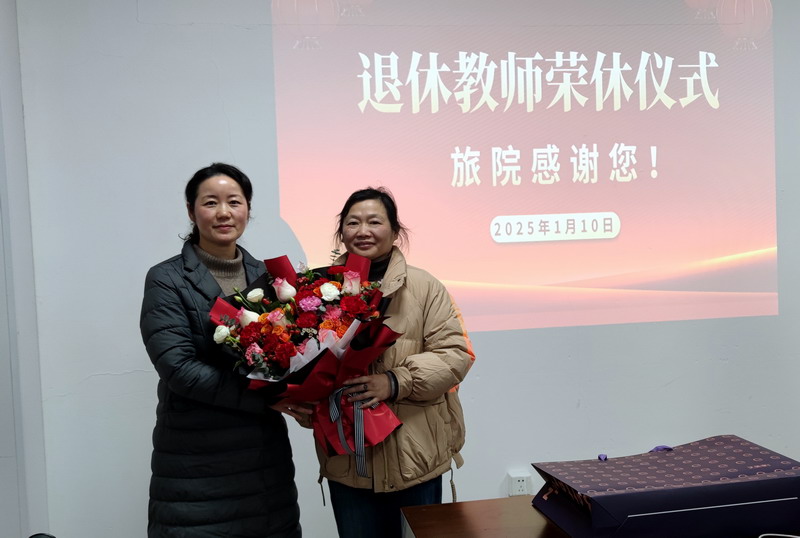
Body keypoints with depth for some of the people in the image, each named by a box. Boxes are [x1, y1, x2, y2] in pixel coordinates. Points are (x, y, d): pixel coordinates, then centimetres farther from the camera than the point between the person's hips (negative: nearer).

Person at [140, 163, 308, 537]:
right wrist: (263, 397, -20)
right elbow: (177, 367, -15)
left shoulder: (266, 276, 9)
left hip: (267, 457, 4)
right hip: (197, 464, -4)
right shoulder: (167, 280, -5)